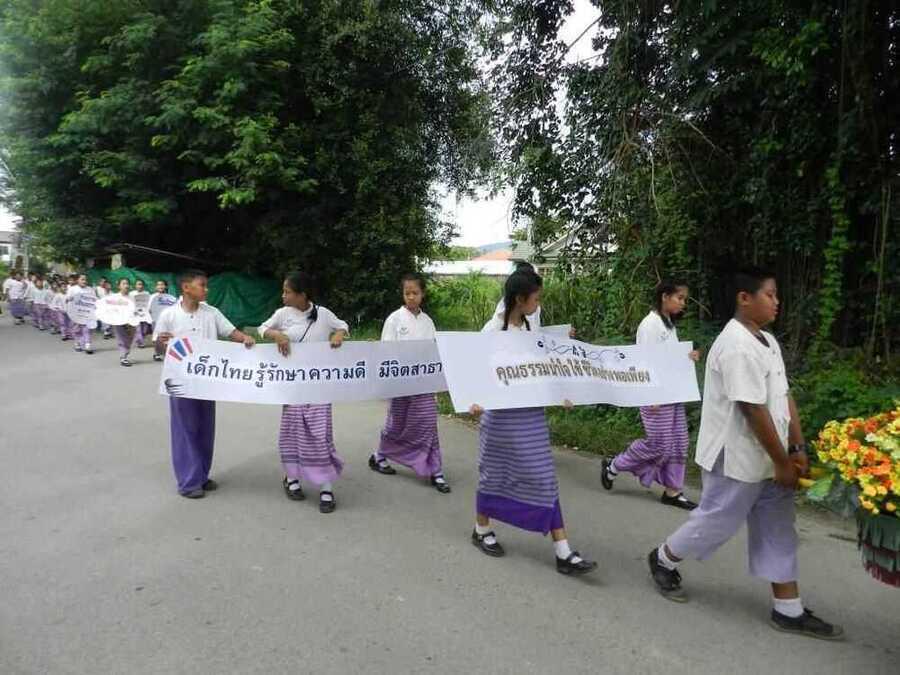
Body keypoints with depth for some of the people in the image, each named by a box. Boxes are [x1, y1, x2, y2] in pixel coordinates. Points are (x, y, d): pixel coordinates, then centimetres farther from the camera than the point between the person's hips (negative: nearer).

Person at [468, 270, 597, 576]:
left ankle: (563, 553, 6)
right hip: (501, 413, -5)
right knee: (493, 474, 11)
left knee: (544, 478, 3)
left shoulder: (529, 327, 7)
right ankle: (482, 530, 35)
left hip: (531, 412, 6)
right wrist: (474, 401, -28)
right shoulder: (493, 330, -11)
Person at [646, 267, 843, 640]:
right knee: (717, 522, 7)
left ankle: (788, 610, 24)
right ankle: (663, 560, 30)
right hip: (737, 460, -9)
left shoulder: (768, 341, 9)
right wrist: (782, 462, -18)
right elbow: (753, 410, -24)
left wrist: (797, 449, 4)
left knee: (777, 530, 13)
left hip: (767, 460, 9)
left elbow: (784, 396, 10)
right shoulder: (736, 346, -23)